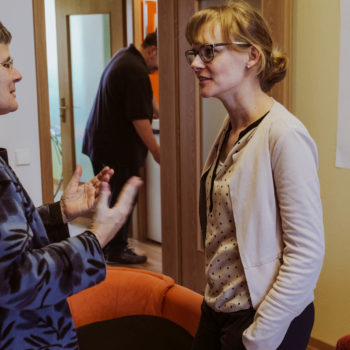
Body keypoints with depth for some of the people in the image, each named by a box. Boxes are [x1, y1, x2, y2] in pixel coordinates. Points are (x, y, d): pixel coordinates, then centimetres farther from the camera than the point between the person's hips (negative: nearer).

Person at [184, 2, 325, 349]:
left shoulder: (285, 136, -20)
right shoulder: (230, 129, 4)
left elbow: (307, 253, -20)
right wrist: (213, 298, 11)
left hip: (266, 319, -7)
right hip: (218, 309, 7)